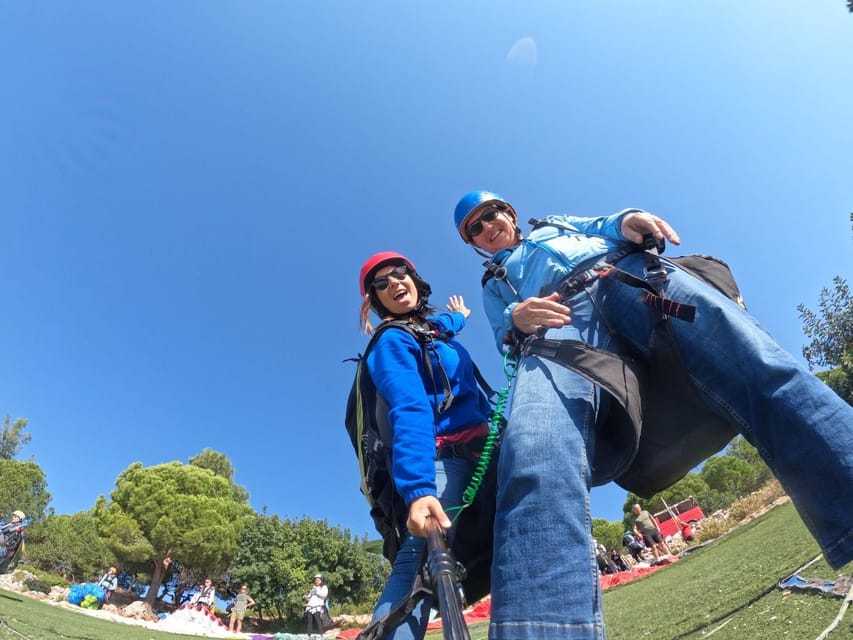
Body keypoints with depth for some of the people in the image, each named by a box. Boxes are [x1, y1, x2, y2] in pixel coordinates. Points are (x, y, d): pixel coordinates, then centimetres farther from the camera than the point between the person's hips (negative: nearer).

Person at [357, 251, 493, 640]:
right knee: (419, 565, -24)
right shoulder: (393, 341, -7)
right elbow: (409, 413, -24)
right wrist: (418, 488, -36)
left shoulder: (434, 326, 19)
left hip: (477, 456, 9)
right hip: (443, 462, -9)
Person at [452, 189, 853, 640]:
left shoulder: (555, 224, 43)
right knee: (533, 452, -33)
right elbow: (506, 342, 18)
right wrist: (516, 319, -6)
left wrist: (629, 221, 2)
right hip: (559, 321, -2)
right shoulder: (494, 285, 35)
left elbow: (606, 228, 27)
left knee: (745, 356, -28)